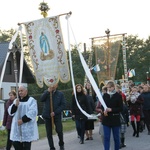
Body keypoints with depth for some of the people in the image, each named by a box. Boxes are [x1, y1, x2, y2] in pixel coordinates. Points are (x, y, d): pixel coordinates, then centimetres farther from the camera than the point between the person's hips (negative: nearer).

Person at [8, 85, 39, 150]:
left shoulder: (31, 100, -3)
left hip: (27, 127, -5)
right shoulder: (16, 100, 15)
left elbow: (33, 112, -14)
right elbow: (10, 112, 8)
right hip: (17, 127, 5)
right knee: (16, 143, 4)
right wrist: (15, 105, -11)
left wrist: (23, 120, -18)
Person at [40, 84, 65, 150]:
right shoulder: (46, 92, 7)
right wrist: (48, 91, -20)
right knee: (49, 133, 4)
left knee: (59, 130, -9)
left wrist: (55, 112, -13)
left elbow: (63, 105, -3)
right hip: (47, 115, 2)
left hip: (57, 115, -2)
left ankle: (61, 144, 18)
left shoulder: (60, 94, 3)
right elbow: (42, 99, -11)